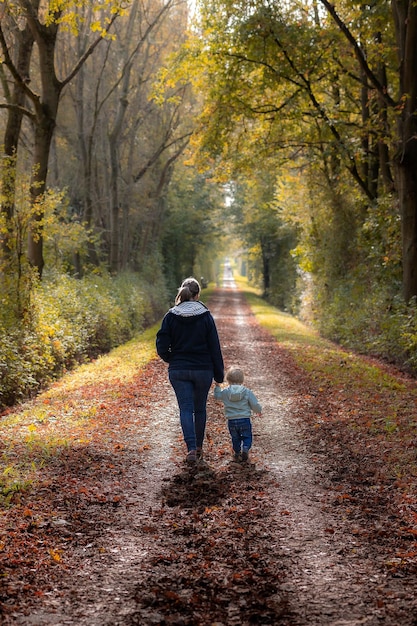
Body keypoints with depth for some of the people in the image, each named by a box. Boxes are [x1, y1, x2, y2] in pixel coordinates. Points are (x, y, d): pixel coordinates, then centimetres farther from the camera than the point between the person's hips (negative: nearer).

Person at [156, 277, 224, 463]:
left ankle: (191, 448, -14)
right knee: (200, 408, 15)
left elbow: (162, 346, -6)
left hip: (178, 371, 0)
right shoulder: (205, 316, -6)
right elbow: (214, 347, -4)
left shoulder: (171, 316, -4)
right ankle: (198, 447, 27)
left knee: (186, 409, 2)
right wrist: (219, 374, 3)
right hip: (203, 370, 0)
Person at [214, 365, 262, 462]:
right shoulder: (247, 392, -7)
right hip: (245, 420, -1)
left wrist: (217, 386, 29)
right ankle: (245, 448, -13)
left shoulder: (225, 392, -3)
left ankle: (237, 452, 16)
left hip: (231, 421, 1)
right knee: (247, 436, 11)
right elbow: (255, 405, -4)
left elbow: (217, 395, 17)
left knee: (235, 438, 18)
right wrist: (259, 411, 16)